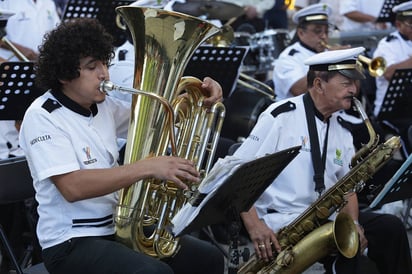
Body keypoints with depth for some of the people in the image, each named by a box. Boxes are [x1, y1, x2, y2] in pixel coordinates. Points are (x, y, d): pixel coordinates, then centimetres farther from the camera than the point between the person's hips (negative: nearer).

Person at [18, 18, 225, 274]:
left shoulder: (103, 106, 7)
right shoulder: (42, 117, -14)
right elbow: (72, 187, -27)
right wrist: (148, 167, -31)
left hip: (120, 228, 8)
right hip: (72, 242, -8)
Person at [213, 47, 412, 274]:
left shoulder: (341, 128, 13)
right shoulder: (281, 116, -8)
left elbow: (346, 187, 15)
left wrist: (353, 224, -7)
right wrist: (253, 224, -24)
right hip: (279, 221, -7)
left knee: (390, 228, -10)